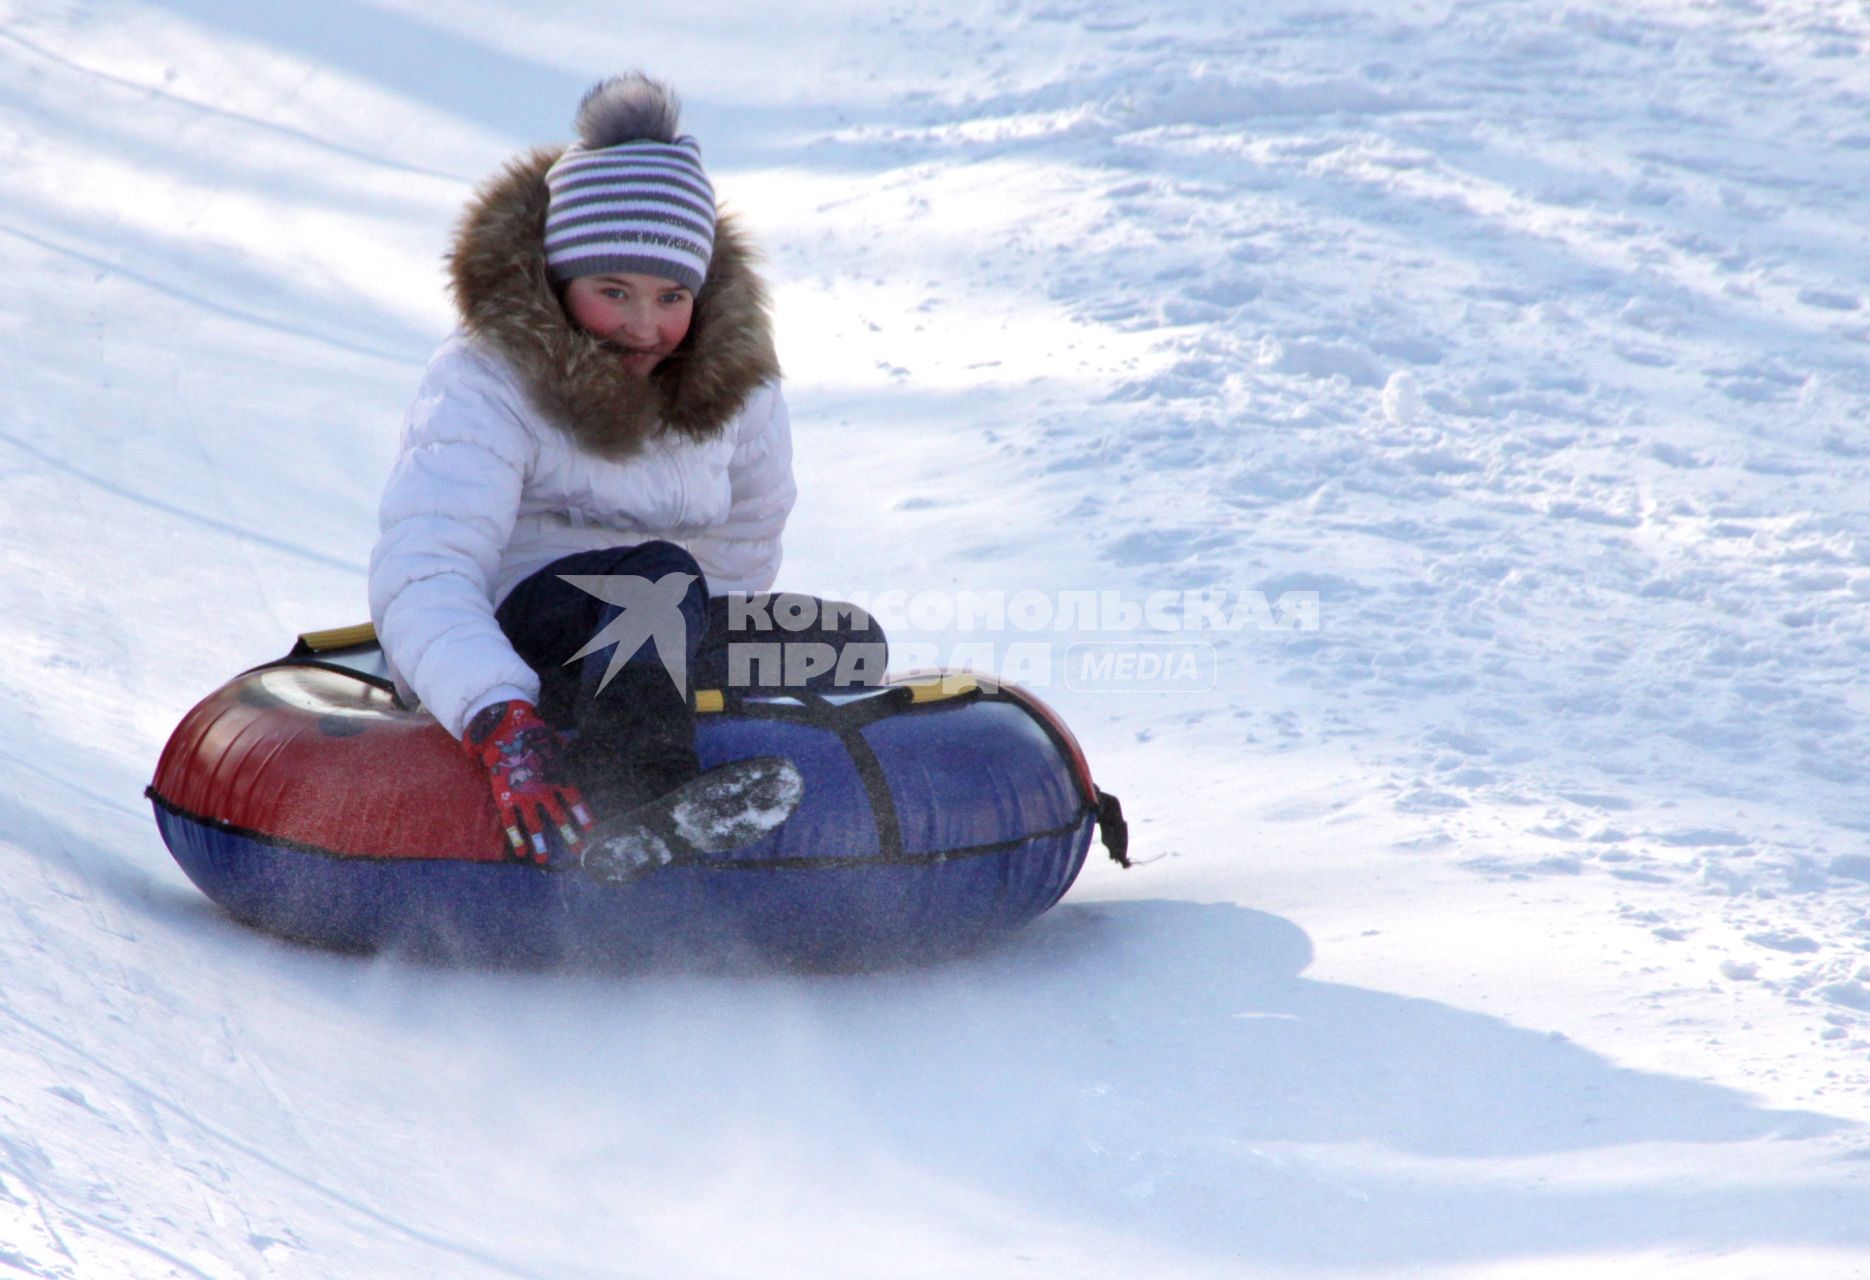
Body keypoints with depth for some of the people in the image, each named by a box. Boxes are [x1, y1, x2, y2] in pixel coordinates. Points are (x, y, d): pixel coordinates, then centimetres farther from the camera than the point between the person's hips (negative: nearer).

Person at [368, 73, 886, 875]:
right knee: (660, 575, -36)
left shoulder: (732, 382, 2)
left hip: (660, 648, 7)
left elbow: (742, 549, 14)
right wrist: (504, 727, -47)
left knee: (849, 644, -15)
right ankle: (634, 804, -60)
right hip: (501, 654, -7)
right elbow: (420, 580, -30)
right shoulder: (481, 386, -16)